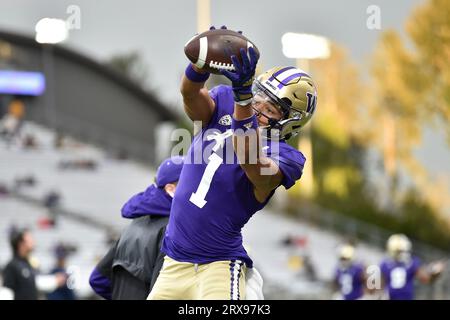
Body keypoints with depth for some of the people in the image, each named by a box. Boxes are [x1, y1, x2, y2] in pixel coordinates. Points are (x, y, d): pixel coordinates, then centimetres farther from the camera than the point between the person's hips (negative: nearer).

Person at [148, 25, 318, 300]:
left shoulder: (284, 157, -12)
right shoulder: (224, 104, 3)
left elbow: (253, 164, -33)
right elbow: (191, 95, -17)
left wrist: (242, 97, -43)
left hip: (220, 264, -6)